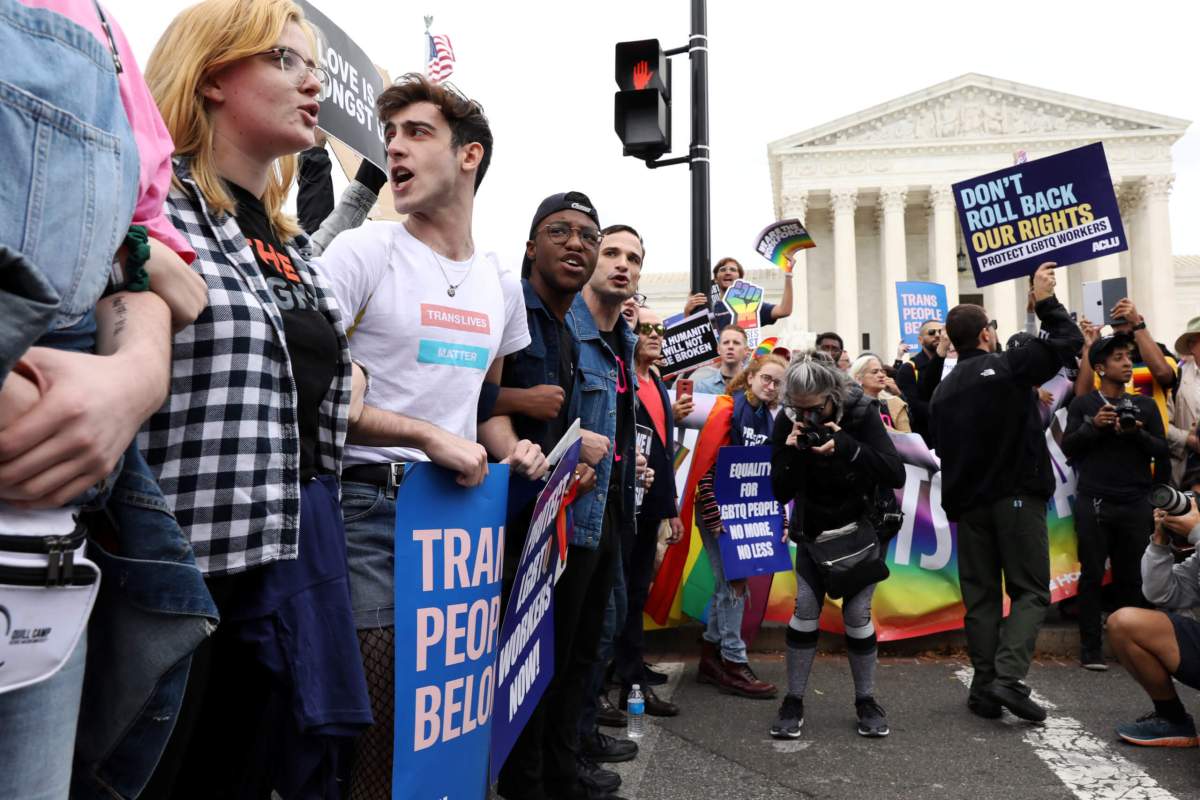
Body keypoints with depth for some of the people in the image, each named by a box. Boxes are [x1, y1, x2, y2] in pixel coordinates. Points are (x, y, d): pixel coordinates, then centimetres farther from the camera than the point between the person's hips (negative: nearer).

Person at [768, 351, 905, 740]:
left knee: (857, 613, -4)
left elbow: (896, 475, -29)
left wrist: (845, 446, -41)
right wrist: (791, 452, -34)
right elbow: (781, 493, -15)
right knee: (805, 608, -6)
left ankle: (866, 701, 16)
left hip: (860, 529, -1)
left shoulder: (862, 413, -20)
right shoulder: (788, 424, -16)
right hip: (813, 531, 1)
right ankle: (793, 701, 6)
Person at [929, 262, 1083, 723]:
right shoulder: (1009, 368, -7)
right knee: (1030, 591, 2)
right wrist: (1046, 300, 13)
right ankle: (1009, 676, -13)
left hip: (968, 504, 5)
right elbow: (1068, 340, 1)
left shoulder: (942, 390, 10)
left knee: (980, 596, 8)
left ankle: (985, 690, 6)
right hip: (1017, 496, -5)